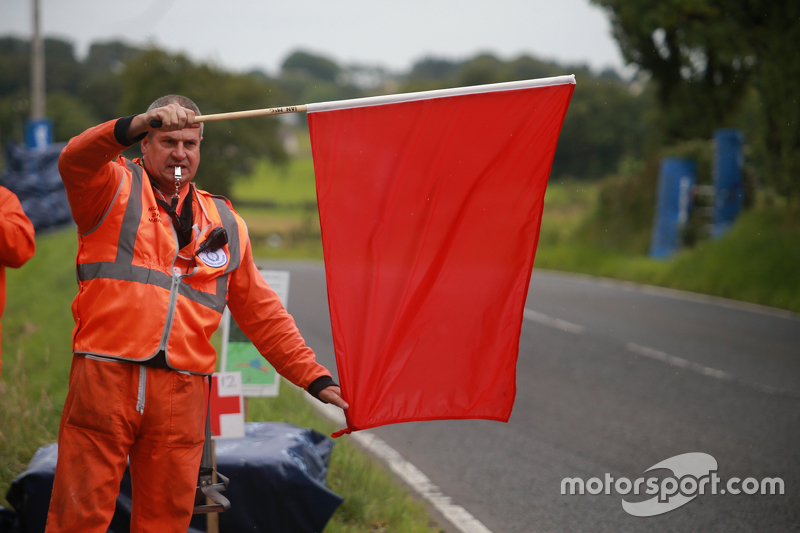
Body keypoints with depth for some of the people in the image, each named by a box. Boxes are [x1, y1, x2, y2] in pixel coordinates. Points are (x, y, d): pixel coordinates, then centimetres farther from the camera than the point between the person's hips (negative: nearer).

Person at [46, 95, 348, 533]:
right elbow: (74, 161, -15)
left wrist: (313, 377, 16)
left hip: (181, 393, 4)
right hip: (104, 378, -3)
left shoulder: (223, 222, 20)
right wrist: (136, 125, -31)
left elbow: (261, 312, 22)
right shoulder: (114, 188, 9)